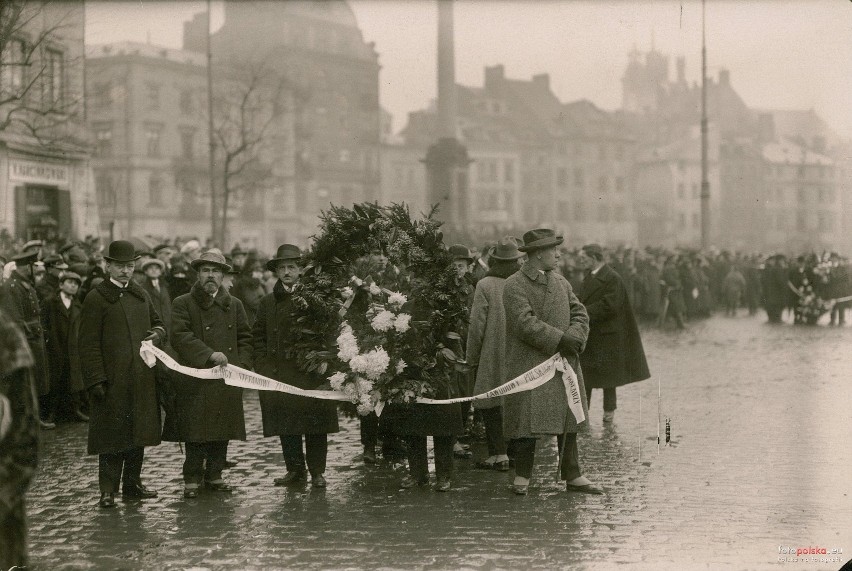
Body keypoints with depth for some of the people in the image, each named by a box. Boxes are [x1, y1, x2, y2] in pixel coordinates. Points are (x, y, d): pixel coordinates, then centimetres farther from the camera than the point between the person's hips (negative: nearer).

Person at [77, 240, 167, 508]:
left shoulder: (141, 295, 15)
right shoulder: (96, 299, -6)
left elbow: (158, 324, 26)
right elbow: (89, 344, -10)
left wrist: (157, 334, 1)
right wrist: (96, 381, -16)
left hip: (142, 379, 6)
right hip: (112, 381, -6)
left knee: (138, 433, 11)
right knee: (112, 435, -4)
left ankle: (132, 483, 22)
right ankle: (108, 490, 2)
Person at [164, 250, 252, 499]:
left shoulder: (234, 305, 15)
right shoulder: (183, 303, 1)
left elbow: (245, 338, 16)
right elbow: (180, 336, -12)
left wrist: (241, 365, 1)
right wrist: (209, 354, -21)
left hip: (227, 382, 4)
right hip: (195, 381, -4)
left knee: (223, 431, 6)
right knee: (195, 431, -4)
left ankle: (214, 476, 17)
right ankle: (192, 479, 4)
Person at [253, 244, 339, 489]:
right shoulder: (268, 302, 12)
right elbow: (258, 337, 13)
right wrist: (262, 366, 1)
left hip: (311, 373, -2)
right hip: (279, 374, 3)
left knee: (315, 424, -1)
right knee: (286, 425, 3)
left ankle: (317, 471, 8)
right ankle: (295, 470, 13)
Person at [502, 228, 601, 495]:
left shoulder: (560, 282, 14)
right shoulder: (514, 286, -9)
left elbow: (580, 314, 10)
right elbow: (526, 324, -19)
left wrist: (574, 338, -10)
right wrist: (561, 340, -19)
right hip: (529, 365, -6)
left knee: (568, 422, 9)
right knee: (527, 420, -6)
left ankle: (573, 476, 16)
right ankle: (522, 477, 6)